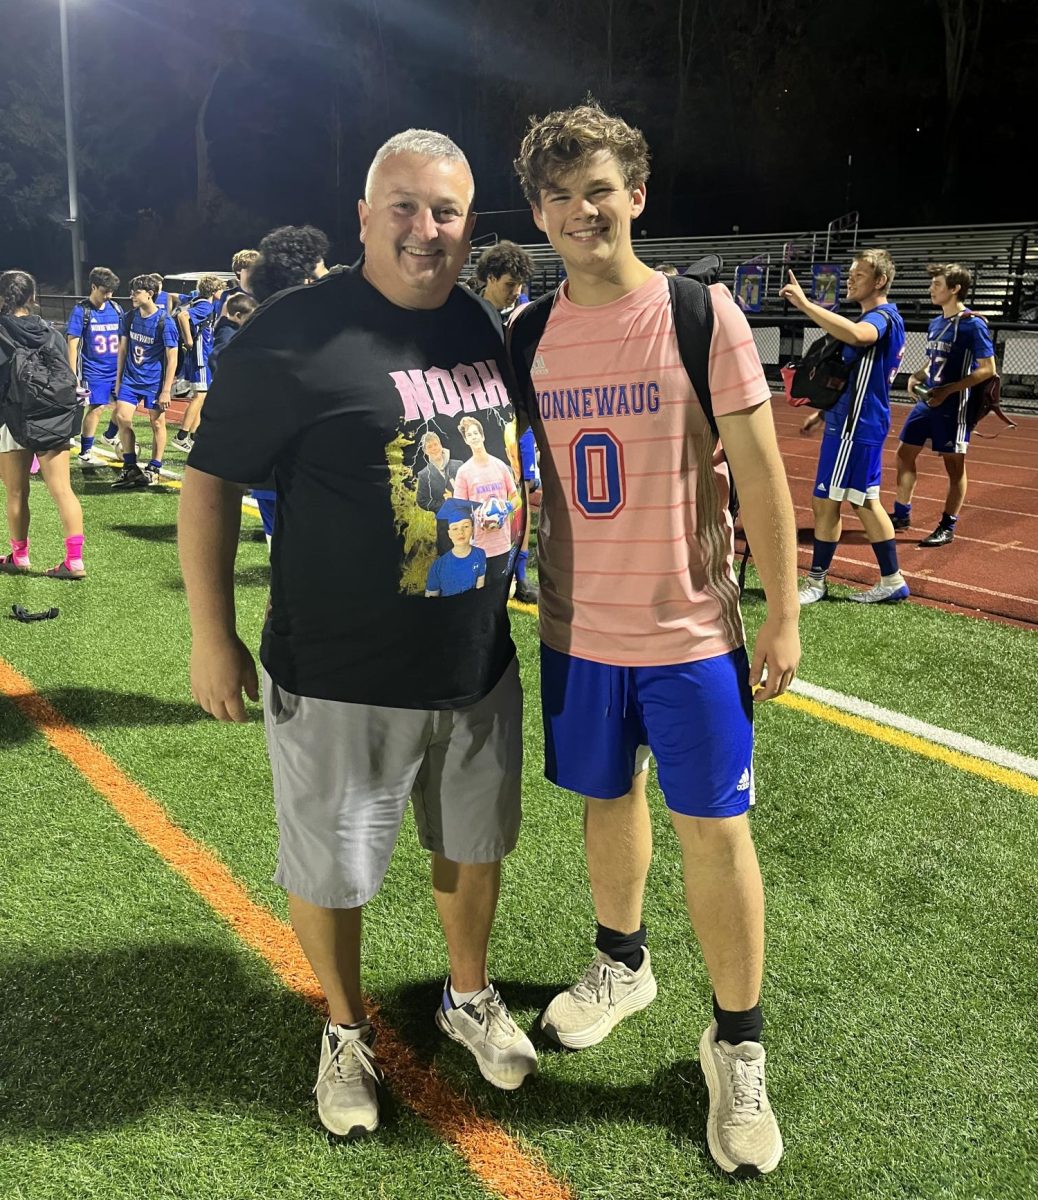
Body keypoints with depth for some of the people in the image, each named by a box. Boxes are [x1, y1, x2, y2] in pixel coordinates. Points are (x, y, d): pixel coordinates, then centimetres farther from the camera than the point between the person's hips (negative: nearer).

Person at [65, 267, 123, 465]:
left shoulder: (116, 309, 6)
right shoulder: (81, 311, -7)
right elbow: (72, 344, -8)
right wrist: (73, 375, -13)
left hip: (117, 368, 5)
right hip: (94, 370, -5)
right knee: (96, 408, -6)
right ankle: (85, 453, 4)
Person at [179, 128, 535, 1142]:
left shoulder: (479, 324, 4)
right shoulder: (294, 334, -16)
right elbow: (211, 480, -11)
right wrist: (212, 635, -10)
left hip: (478, 667, 6)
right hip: (341, 679, -5)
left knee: (474, 843, 21)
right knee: (330, 870, 12)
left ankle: (469, 996, 46)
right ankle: (346, 1031, 39)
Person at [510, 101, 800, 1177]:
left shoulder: (701, 313, -8)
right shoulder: (527, 337, 2)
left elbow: (759, 470, -6)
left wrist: (783, 614, -7)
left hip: (691, 632, -3)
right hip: (576, 628, 4)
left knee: (714, 829, 3)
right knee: (607, 798, 19)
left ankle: (738, 1044, 22)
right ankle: (621, 965, 44)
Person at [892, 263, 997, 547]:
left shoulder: (973, 324, -13)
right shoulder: (935, 323, 10)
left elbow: (988, 369, -15)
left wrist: (947, 390, -22)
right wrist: (917, 377, 1)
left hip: (953, 407, -8)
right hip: (926, 402, 8)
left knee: (954, 466, 3)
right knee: (904, 454, 11)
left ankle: (947, 527, 12)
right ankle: (902, 514, 25)